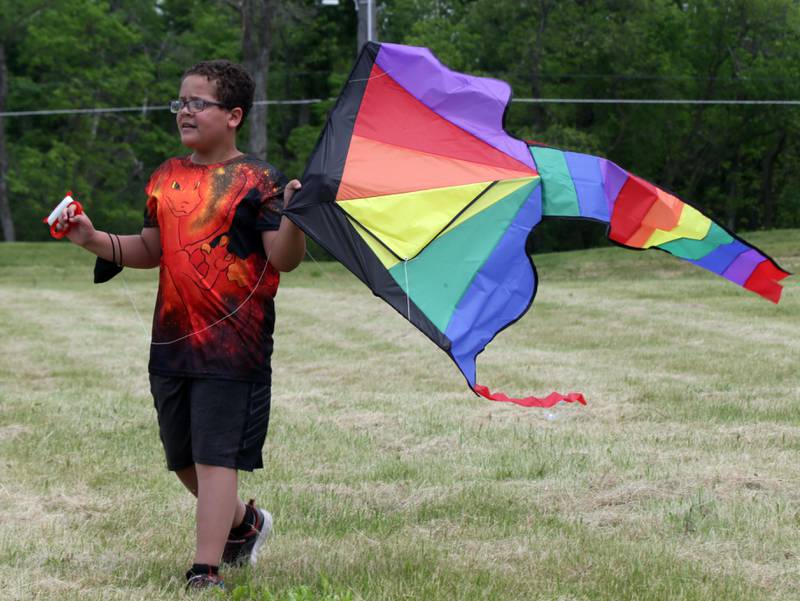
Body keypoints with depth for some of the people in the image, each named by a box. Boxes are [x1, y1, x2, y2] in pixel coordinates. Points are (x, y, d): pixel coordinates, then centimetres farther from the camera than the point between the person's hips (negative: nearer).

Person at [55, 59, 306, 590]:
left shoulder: (257, 181, -7)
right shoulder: (166, 178, 12)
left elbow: (285, 259, -14)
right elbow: (150, 250, 20)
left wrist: (292, 215, -33)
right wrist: (93, 239, 8)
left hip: (232, 345, -7)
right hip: (172, 341, 7)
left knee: (215, 456, -7)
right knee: (182, 457, 16)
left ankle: (206, 572, -5)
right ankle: (244, 524, 40)